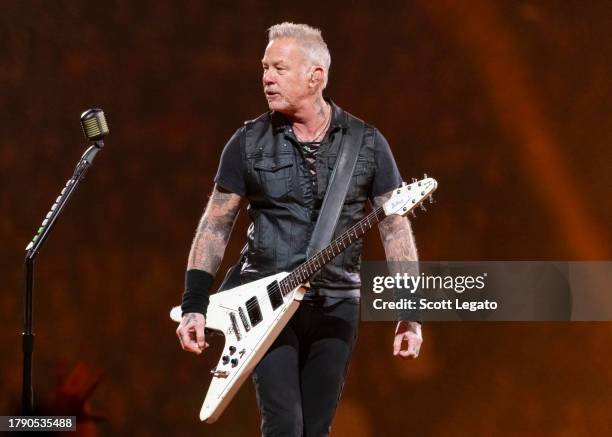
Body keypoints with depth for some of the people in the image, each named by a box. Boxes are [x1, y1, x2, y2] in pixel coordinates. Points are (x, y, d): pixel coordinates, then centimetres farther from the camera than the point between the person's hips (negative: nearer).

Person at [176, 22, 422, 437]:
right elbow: (216, 225, 4)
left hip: (337, 306, 1)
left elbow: (395, 227, 1)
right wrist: (194, 305, -4)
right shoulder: (249, 142, 0)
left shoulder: (367, 143, 1)